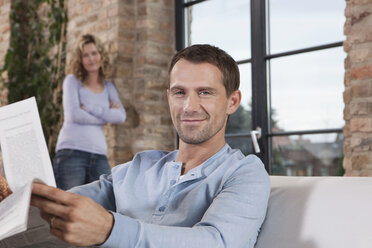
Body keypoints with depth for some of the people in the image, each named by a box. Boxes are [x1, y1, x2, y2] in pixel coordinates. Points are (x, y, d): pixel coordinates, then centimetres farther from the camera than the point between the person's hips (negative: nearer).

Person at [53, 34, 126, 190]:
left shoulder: (109, 87, 19)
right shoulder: (72, 81, 9)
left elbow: (121, 117, 2)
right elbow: (74, 114, -6)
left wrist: (89, 107, -6)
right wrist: (106, 116, 1)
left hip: (99, 155, 4)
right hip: (72, 152, -3)